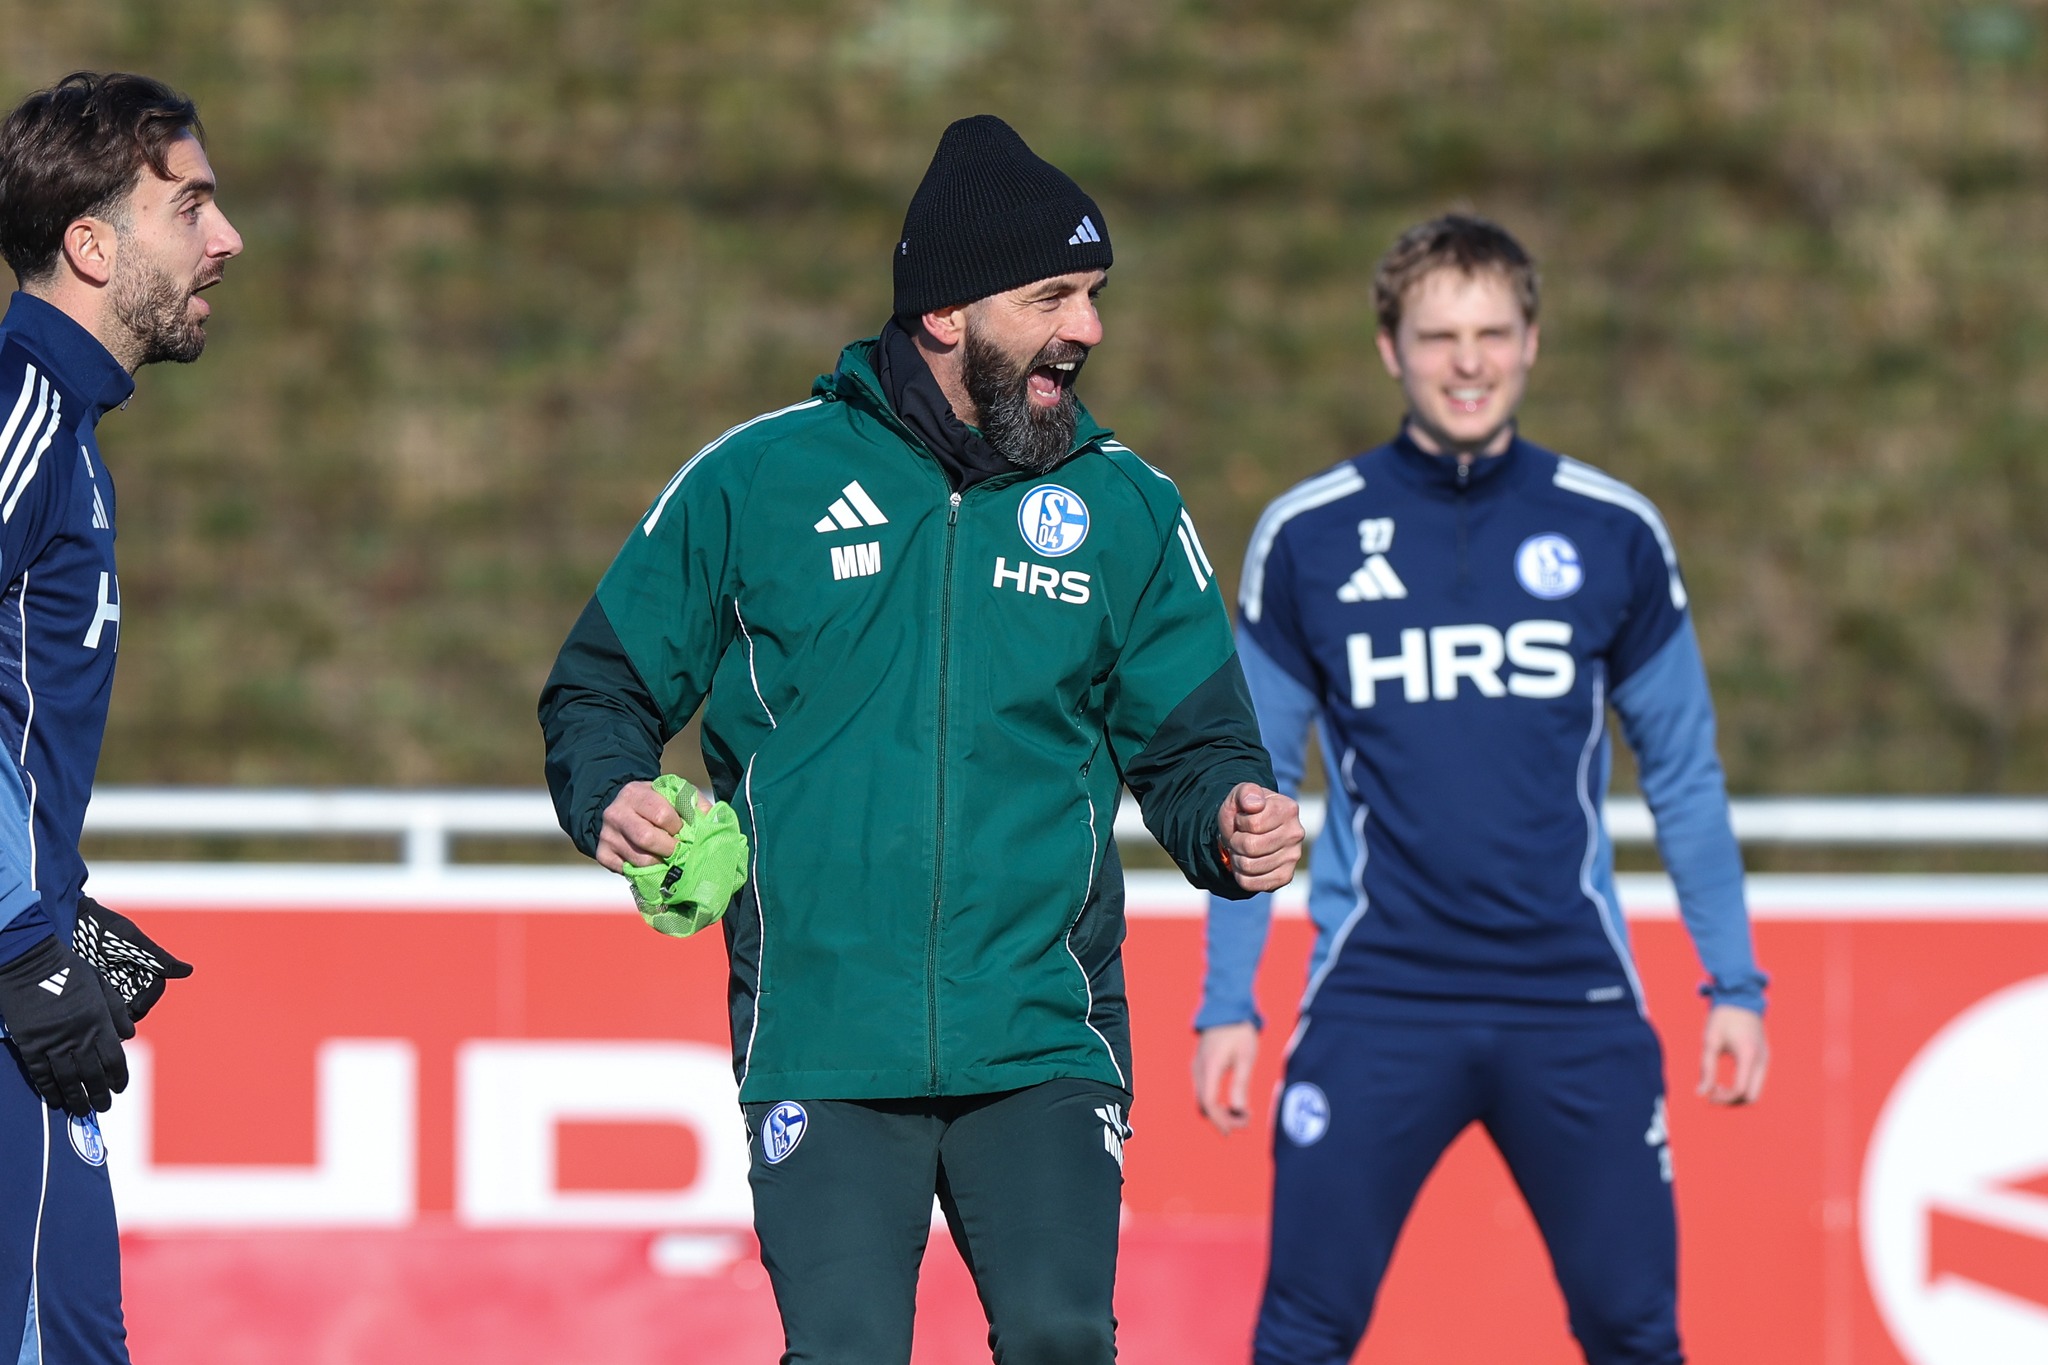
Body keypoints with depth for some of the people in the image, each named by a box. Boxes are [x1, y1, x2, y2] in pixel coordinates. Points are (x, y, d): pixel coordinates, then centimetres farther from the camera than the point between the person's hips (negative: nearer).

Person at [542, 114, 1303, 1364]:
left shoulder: (1126, 506, 8)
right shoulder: (758, 479, 3)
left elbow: (1190, 741, 12)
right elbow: (603, 689, 11)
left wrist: (1230, 821, -11)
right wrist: (612, 796, -10)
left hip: (1042, 1039, 1)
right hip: (825, 1049, -1)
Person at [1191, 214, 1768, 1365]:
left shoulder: (1614, 533, 3)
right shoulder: (1308, 537, 1)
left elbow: (1685, 772, 10)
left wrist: (1735, 981, 6)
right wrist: (1226, 1001, 1)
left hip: (1574, 1001, 1)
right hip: (1377, 1000, -1)